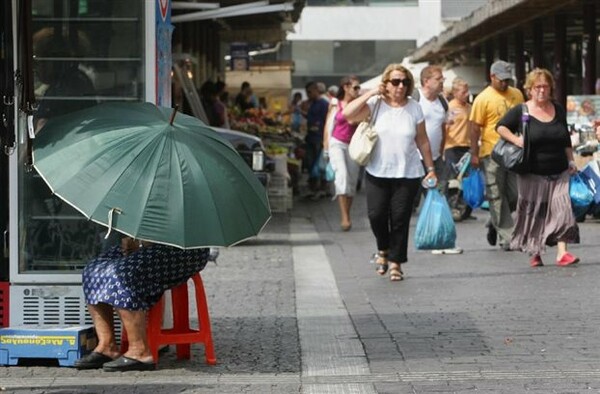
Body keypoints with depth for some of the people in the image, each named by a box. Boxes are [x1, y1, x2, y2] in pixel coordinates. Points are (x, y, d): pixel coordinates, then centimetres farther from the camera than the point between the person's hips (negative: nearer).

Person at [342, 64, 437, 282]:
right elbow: (348, 114, -16)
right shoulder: (376, 104, -2)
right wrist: (371, 93, -14)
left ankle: (395, 263, 11)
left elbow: (422, 141, 9)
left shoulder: (414, 108, 2)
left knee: (400, 219, -1)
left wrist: (431, 169, 8)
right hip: (377, 173, 0)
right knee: (376, 215, -6)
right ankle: (383, 250, 24)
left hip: (407, 174, 0)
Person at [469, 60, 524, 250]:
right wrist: (474, 154, -11)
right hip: (492, 152, -5)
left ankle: (495, 222, 29)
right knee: (496, 195, -1)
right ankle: (506, 236, 4)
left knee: (515, 194, 4)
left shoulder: (516, 95, 10)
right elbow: (475, 127, -7)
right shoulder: (483, 98, -6)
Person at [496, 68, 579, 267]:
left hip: (559, 173, 3)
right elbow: (500, 127, 2)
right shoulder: (520, 111, -3)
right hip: (533, 175, -3)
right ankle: (535, 253, 17)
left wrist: (571, 161, 13)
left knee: (561, 209, -10)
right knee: (534, 213, 3)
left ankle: (562, 252, -15)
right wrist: (515, 139, -15)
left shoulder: (559, 110, 10)